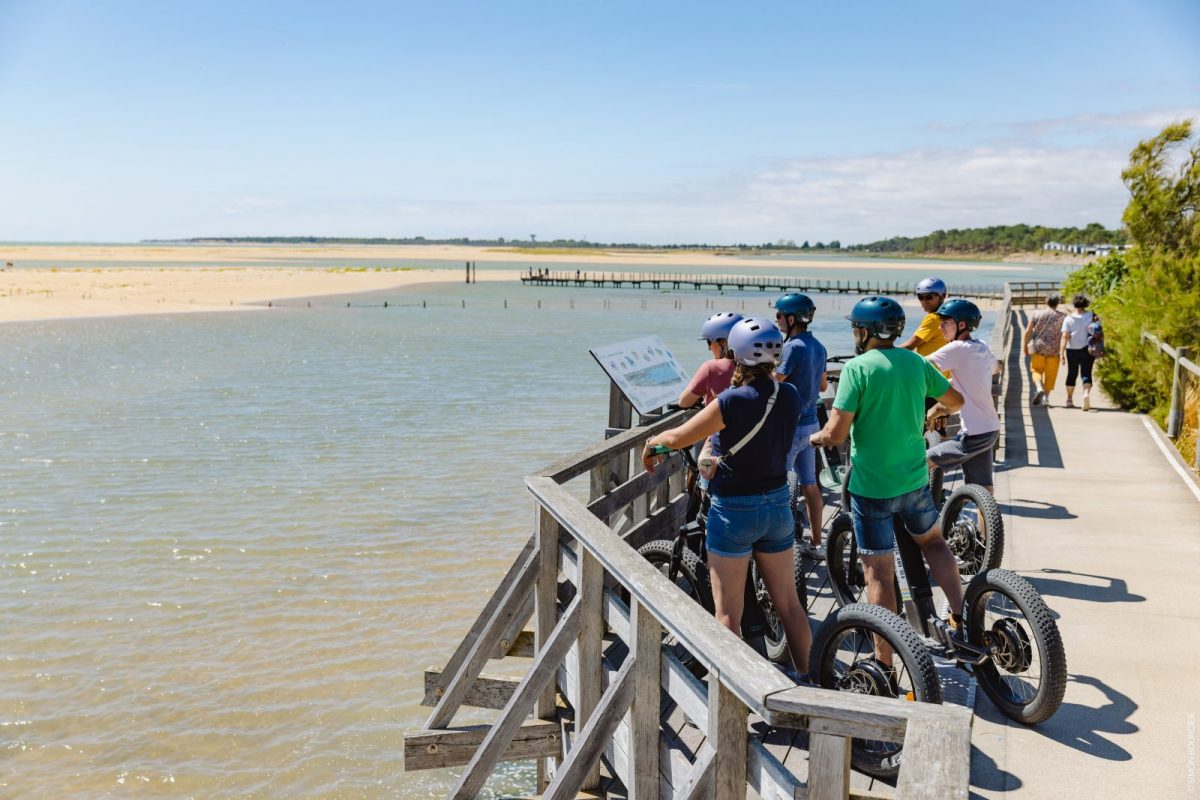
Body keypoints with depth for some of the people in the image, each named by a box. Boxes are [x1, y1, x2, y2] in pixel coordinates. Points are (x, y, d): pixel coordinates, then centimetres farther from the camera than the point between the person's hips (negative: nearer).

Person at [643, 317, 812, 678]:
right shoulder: (790, 396, -4)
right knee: (789, 604, 17)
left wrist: (651, 442, 7)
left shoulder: (732, 401, -20)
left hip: (734, 511, -6)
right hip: (778, 506, 6)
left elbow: (678, 438, -13)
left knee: (728, 614, 5)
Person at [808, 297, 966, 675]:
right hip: (915, 479, 5)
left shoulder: (857, 368, -15)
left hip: (871, 486, -5)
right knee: (933, 540, 31)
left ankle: (884, 663, 9)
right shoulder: (916, 363, 2)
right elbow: (956, 400, 17)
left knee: (879, 573, 2)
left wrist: (816, 437, 1)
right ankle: (961, 616, 24)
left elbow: (836, 433, -20)